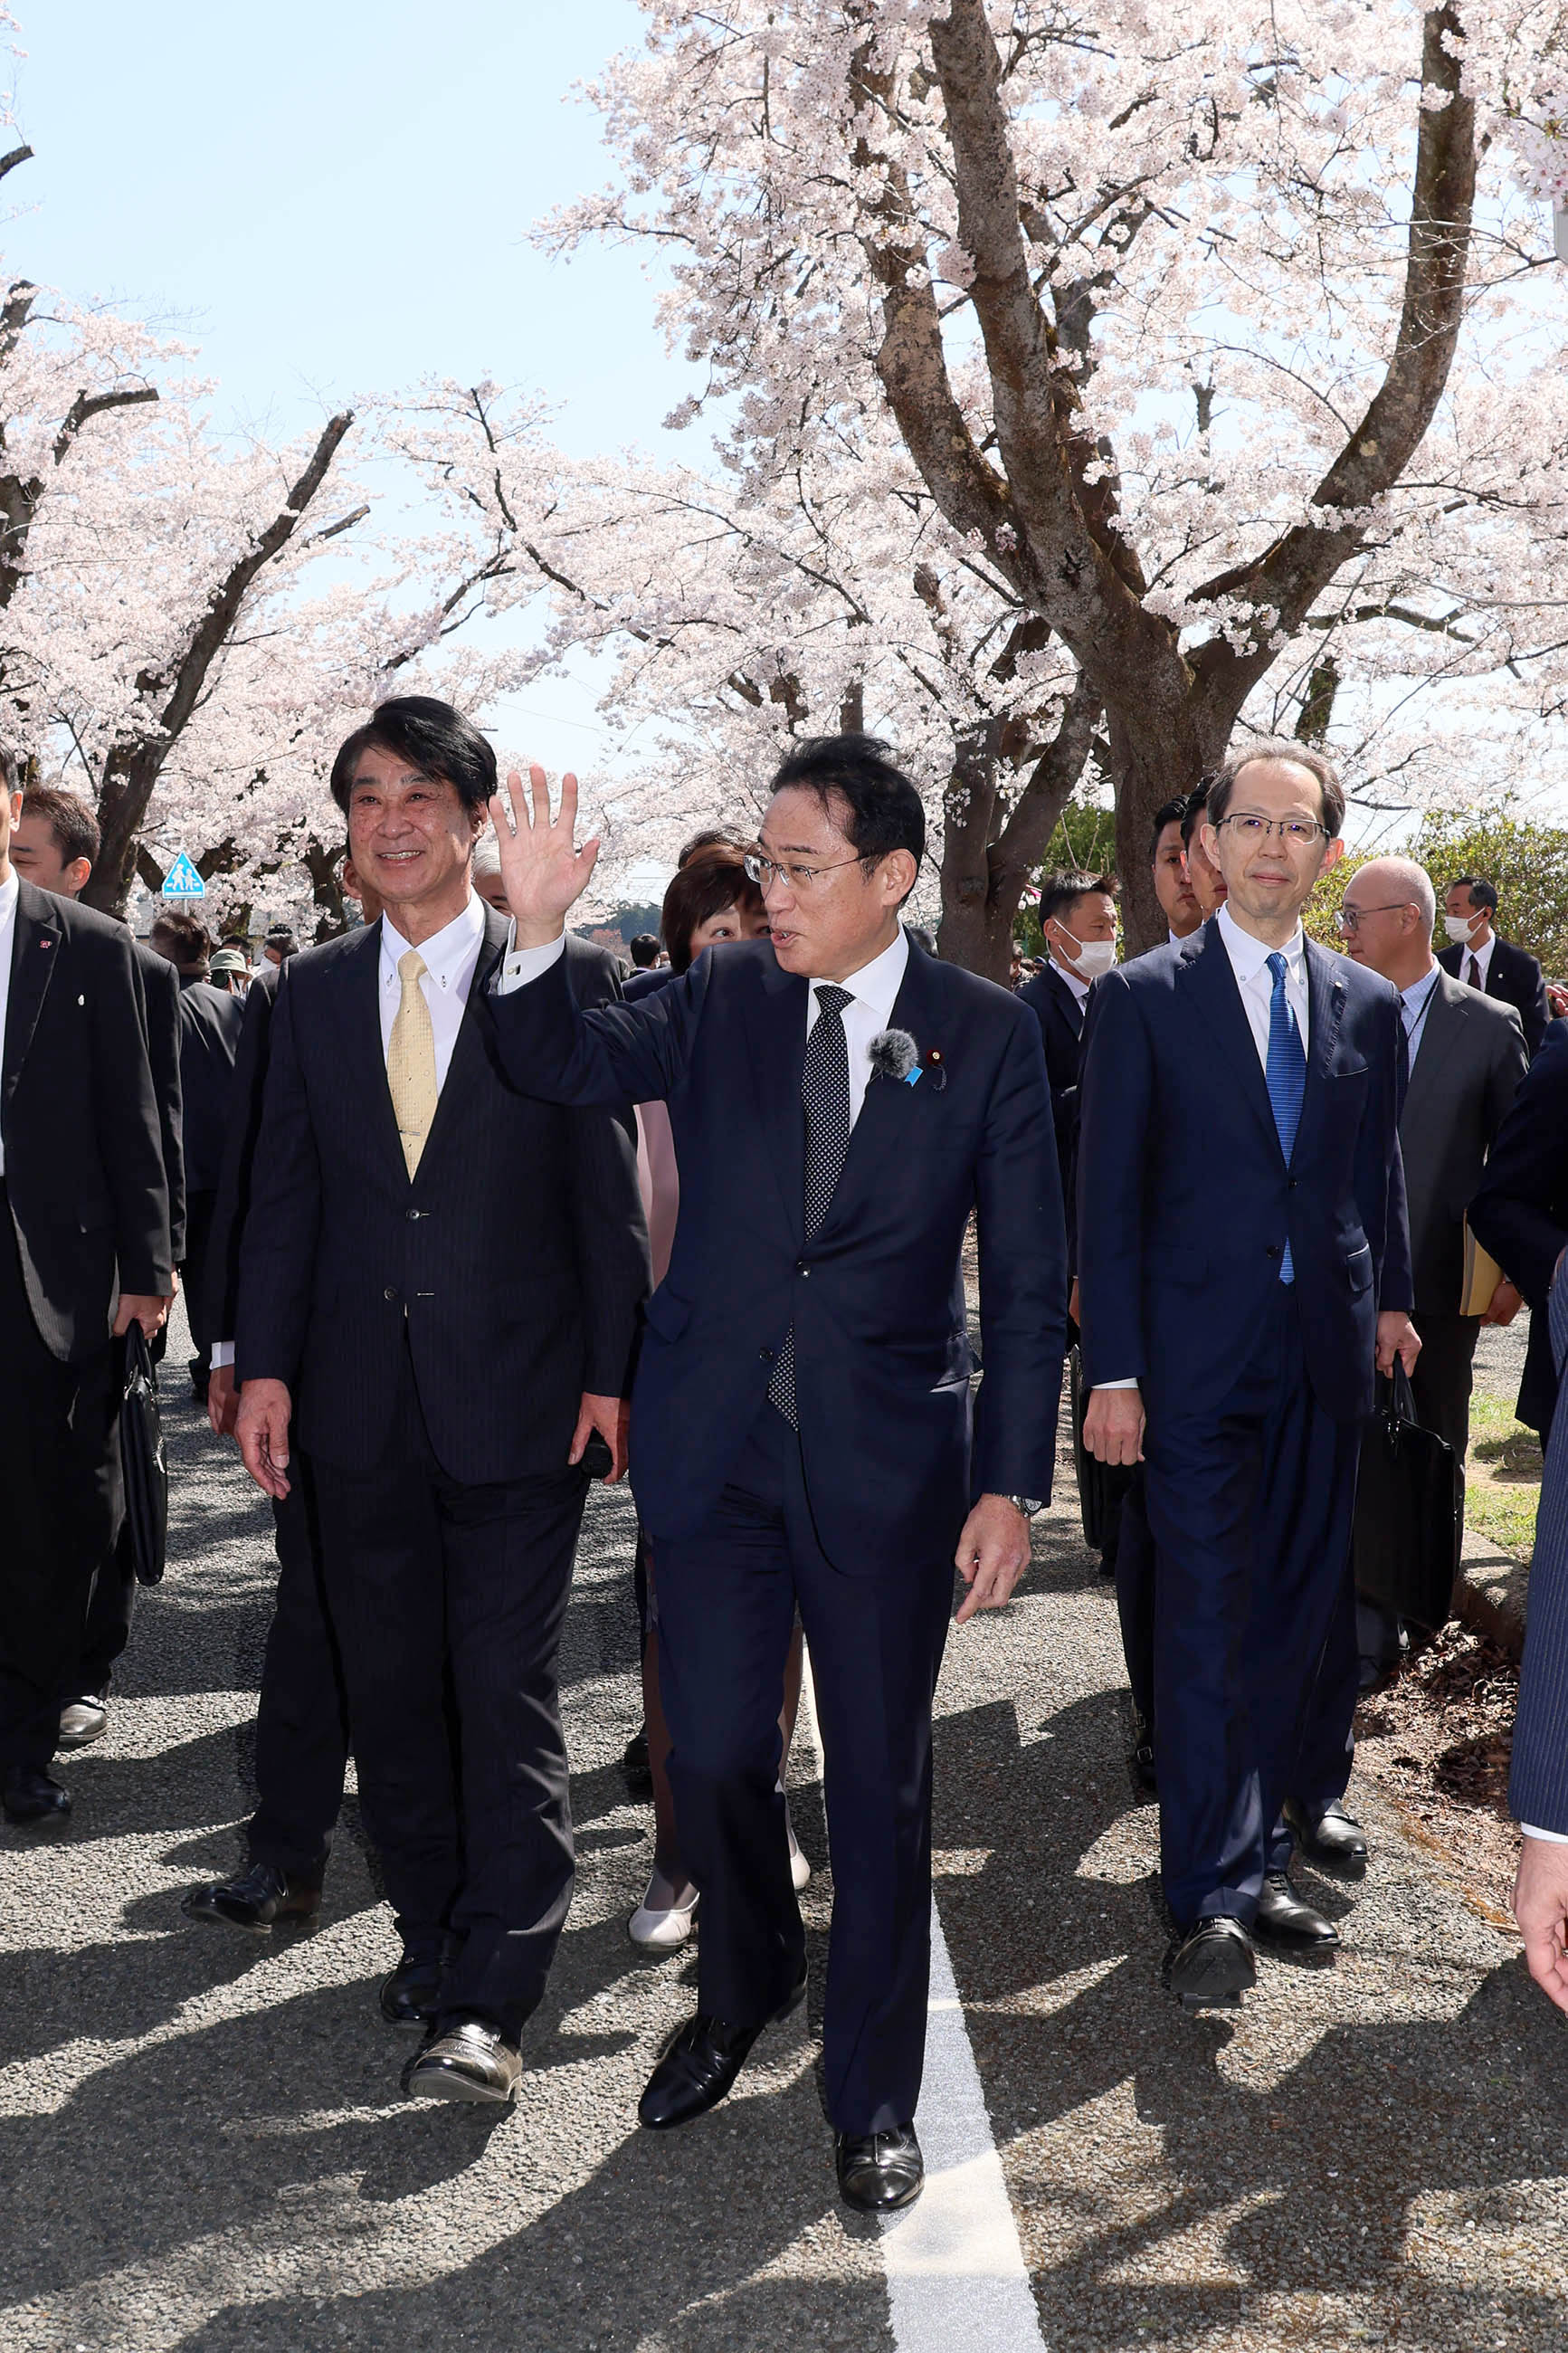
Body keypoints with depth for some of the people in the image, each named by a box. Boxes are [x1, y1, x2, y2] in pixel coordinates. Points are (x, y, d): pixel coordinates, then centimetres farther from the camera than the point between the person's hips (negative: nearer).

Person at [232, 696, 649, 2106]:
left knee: (509, 1694, -3)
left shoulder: (564, 975, -2)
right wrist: (267, 1363, 1)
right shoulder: (314, 990, 10)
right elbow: (285, 1187, 9)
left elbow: (608, 1187, -2)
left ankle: (490, 2006, 1)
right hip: (360, 1401, 4)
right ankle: (436, 1931, 29)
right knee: (391, 1690, 13)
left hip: (516, 1395, -4)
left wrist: (611, 1372, -7)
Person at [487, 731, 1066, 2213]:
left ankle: (873, 2099, 27)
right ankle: (745, 1989, 40)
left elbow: (1027, 1279, -3)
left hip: (889, 1458, -2)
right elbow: (568, 1068, -6)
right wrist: (537, 931, -25)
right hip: (714, 1446, 2)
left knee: (880, 1784, 8)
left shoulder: (986, 1033, -4)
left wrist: (1012, 1482, -8)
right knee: (714, 1753, 9)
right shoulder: (722, 1000, 2)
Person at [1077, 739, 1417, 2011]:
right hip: (1200, 1356, -4)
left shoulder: (1368, 1004, 9)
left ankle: (1257, 1854, 24)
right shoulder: (1145, 996, -2)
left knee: (1294, 1618, 11)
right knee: (1206, 1623, -3)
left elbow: (1380, 1175, 16)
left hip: (1328, 1357, 4)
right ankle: (1214, 1895, 5)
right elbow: (1109, 1194, -4)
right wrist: (1113, 1371, -8)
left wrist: (1390, 1297, 6)